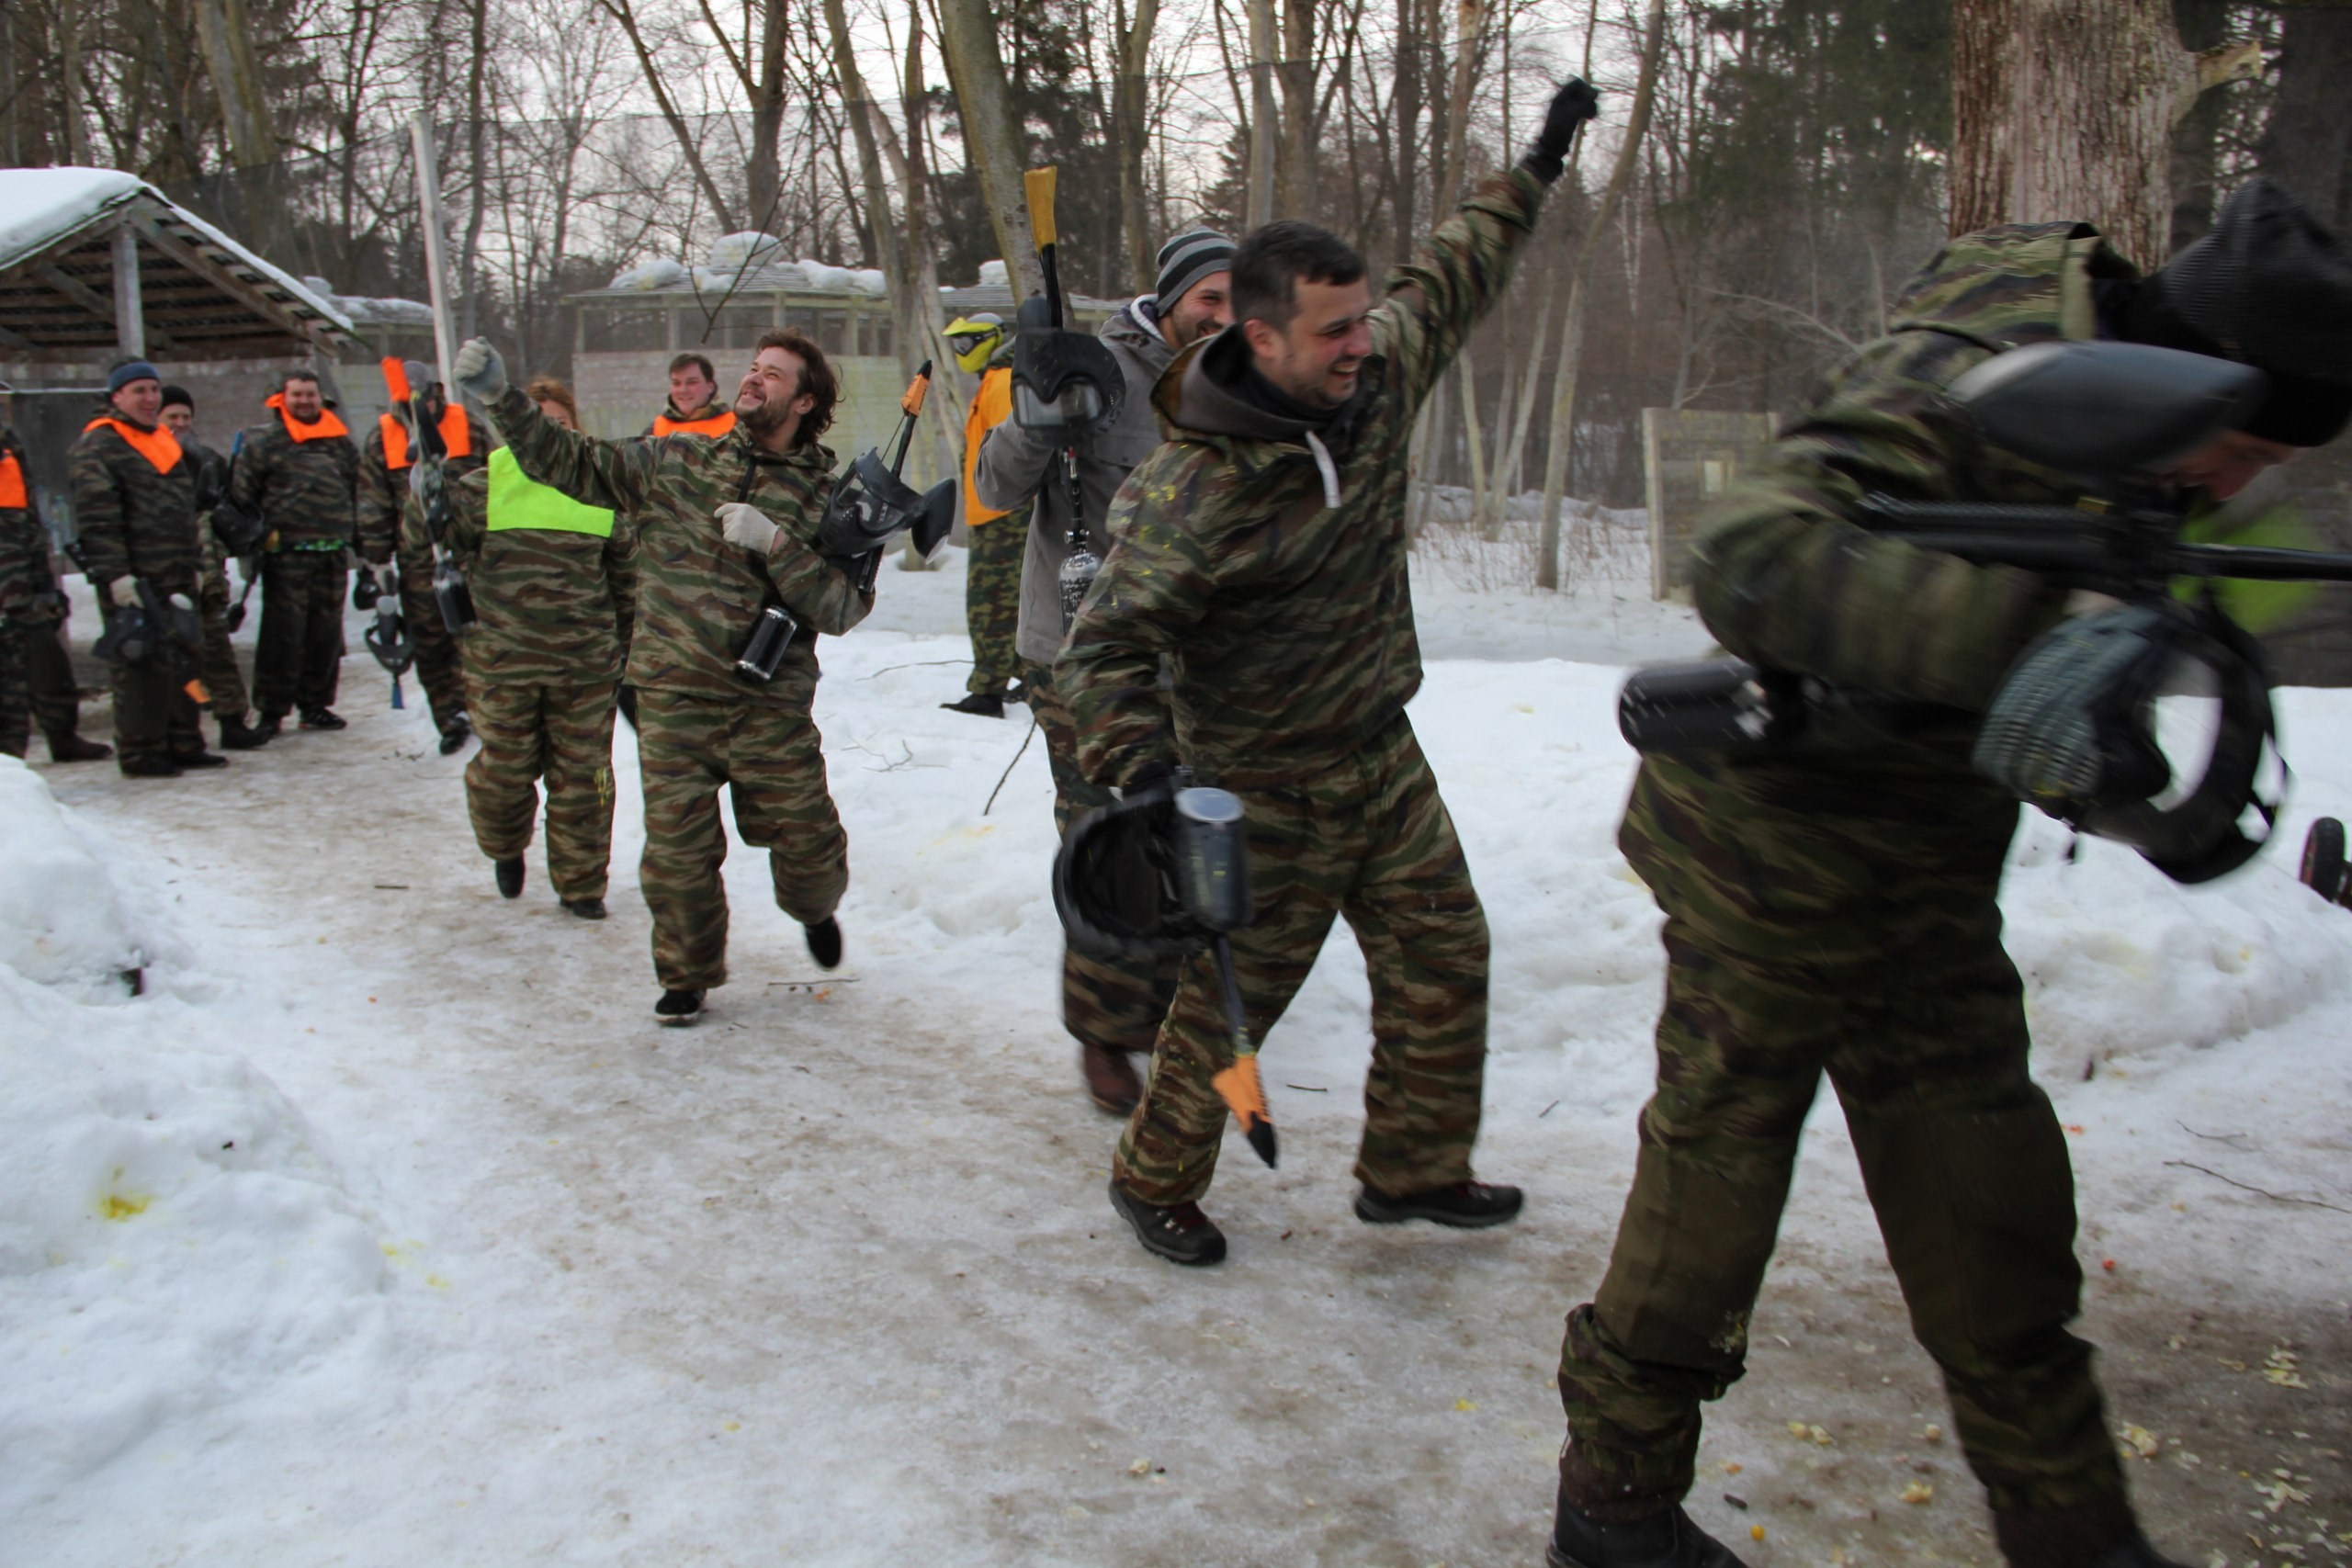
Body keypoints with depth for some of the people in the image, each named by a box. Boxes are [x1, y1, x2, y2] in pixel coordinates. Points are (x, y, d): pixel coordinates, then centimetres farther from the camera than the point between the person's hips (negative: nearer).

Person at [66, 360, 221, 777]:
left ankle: (183, 744, 20)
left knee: (184, 662, 11)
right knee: (141, 667, -6)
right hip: (133, 582, -8)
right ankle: (139, 754, 0)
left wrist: (193, 561, 24)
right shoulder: (98, 447, -8)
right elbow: (97, 520, -16)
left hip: (177, 578, 9)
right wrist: (115, 574, -22)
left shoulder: (164, 440, 19)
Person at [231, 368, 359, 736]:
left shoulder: (339, 440, 15)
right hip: (285, 553, -5)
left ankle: (315, 703, 19)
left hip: (332, 553, 5)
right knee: (282, 632, -5)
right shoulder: (262, 439, 0)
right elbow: (242, 494, -2)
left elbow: (357, 492, 22)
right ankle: (271, 709, 2)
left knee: (326, 632, 9)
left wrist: (358, 538, 18)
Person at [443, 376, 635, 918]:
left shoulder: (602, 491, 5)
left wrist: (625, 643, 14)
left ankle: (580, 881, 23)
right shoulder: (483, 486, -1)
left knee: (581, 773, 6)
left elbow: (625, 574, 13)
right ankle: (505, 848, 39)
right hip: (503, 663, -1)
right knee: (505, 768, 8)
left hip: (586, 665, 1)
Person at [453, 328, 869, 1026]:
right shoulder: (675, 461, 7)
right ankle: (686, 975, 27)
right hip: (674, 693, 1)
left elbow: (843, 608, -9)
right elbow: (568, 460, 7)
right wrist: (499, 396, -4)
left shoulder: (825, 495, 1)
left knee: (809, 846, 5)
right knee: (678, 850, 3)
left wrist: (774, 543, -20)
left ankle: (815, 910, 42)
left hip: (771, 703, -1)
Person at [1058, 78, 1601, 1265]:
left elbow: (1449, 282, 15)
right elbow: (1106, 647, -24)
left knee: (1443, 958, 11)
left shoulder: (1375, 381, -5)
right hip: (1261, 791, -7)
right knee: (1230, 999, 4)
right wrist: (1142, 767, -39)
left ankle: (1414, 1168, 30)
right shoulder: (1189, 492, -26)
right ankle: (1153, 1181, 28)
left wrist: (1535, 168, 24)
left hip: (1384, 758, 7)